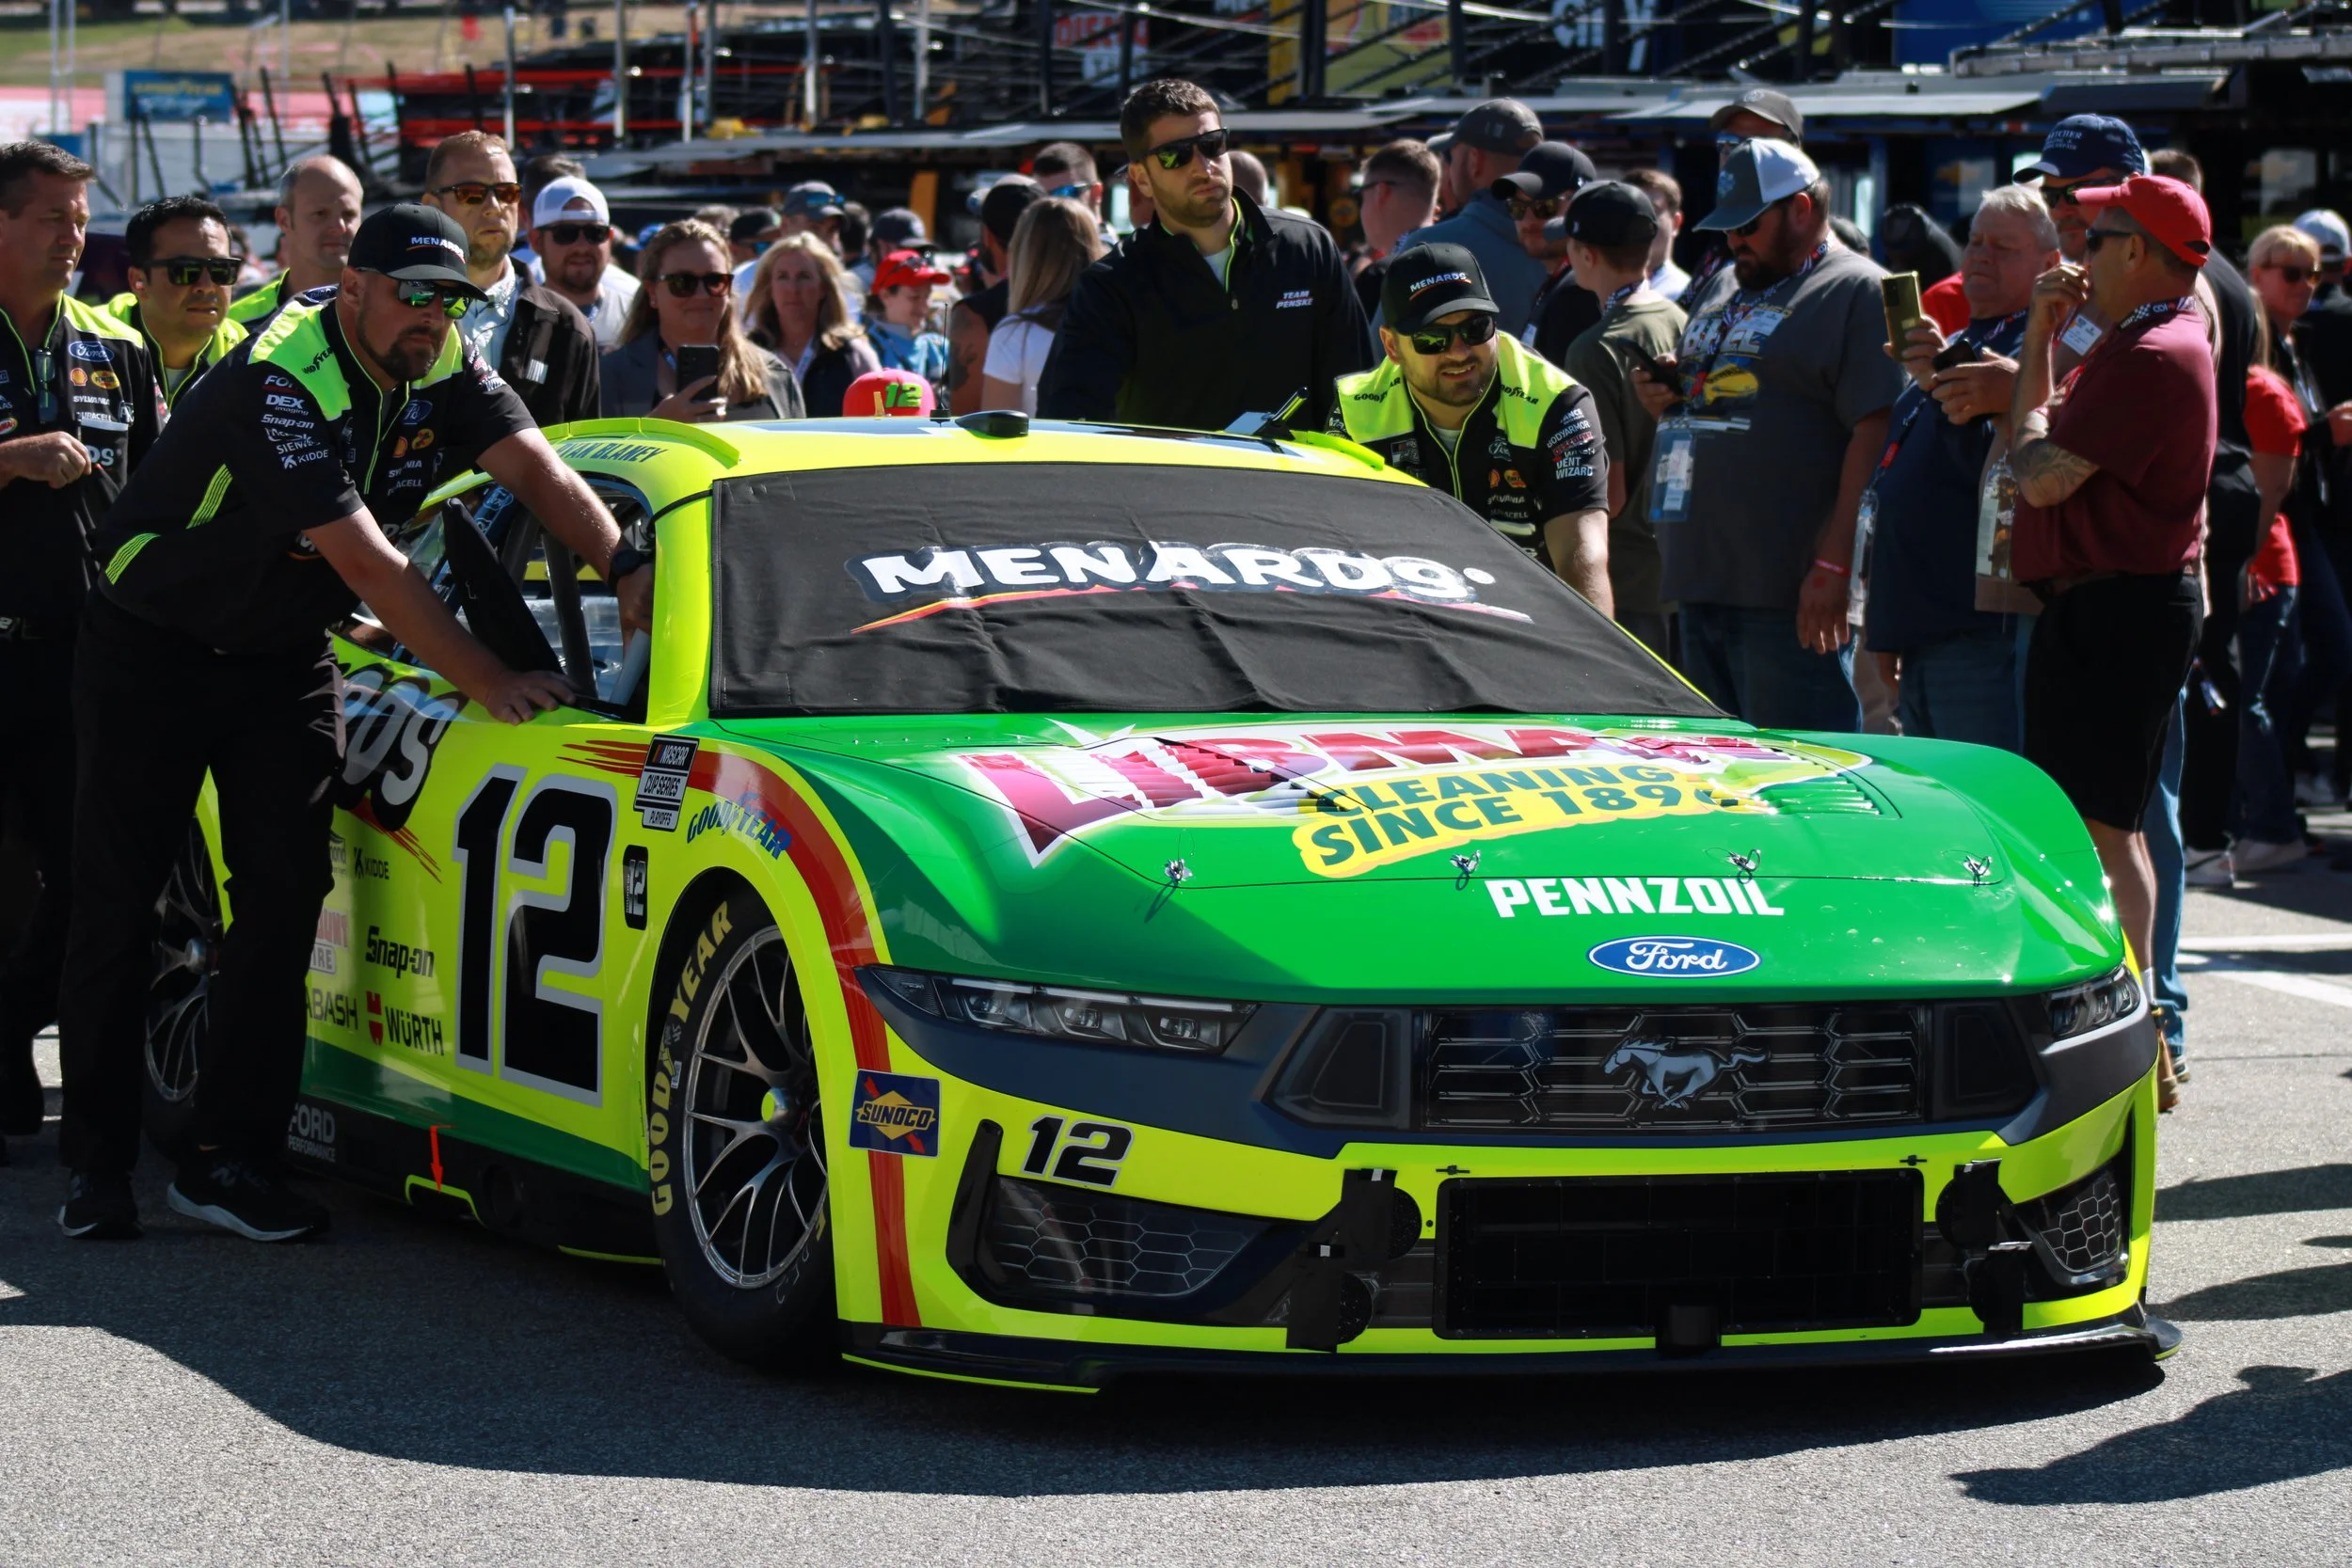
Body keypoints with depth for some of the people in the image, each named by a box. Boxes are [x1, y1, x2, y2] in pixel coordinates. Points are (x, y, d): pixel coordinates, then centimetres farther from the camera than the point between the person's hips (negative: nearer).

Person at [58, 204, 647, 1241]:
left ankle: (230, 1156, -2)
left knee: (286, 892, -5)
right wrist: (491, 685, -35)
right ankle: (96, 1161, 6)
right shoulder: (280, 384, -29)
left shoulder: (441, 369, -6)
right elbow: (368, 563, -34)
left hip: (282, 659, 6)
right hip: (151, 648, -6)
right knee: (118, 902, -2)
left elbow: (532, 466, -16)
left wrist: (626, 568, -35)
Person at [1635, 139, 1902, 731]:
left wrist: (1833, 564, -21)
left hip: (1790, 593, -9)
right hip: (1702, 577, 9)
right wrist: (1666, 394, 10)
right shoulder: (1721, 288, 22)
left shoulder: (1858, 292, -5)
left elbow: (1876, 432, -14)